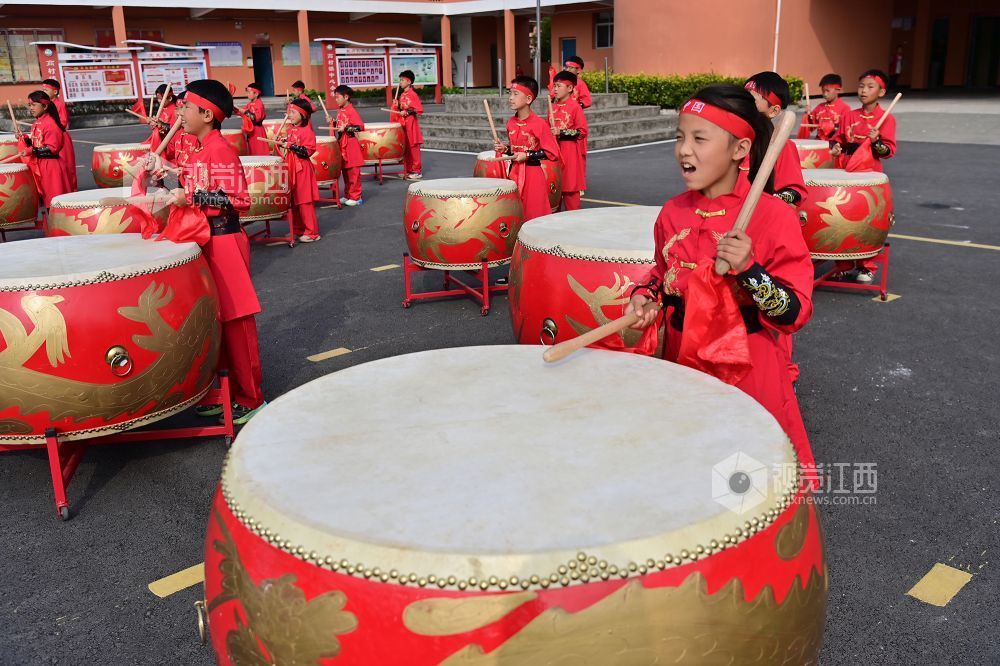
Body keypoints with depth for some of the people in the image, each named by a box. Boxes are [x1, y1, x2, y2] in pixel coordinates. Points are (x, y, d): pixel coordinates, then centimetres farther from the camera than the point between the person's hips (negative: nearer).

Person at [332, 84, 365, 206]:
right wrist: (333, 122, 6)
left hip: (351, 145, -9)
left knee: (353, 172, -4)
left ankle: (356, 197, 2)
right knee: (345, 171, 13)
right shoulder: (340, 110, 12)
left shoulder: (351, 111, -14)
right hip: (342, 145, 9)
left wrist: (346, 128, -25)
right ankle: (348, 195, 21)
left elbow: (360, 126, -21)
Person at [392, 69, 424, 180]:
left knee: (413, 148, -4)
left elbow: (419, 110, -16)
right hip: (403, 124, 8)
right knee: (405, 148, 10)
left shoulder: (413, 95, -11)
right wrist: (396, 105, 3)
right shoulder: (402, 95, 13)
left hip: (411, 124, -8)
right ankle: (408, 170, 16)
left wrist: (407, 112, -21)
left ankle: (417, 171, 1)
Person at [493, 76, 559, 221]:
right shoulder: (511, 123, 6)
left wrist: (527, 155, -17)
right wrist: (505, 150, 1)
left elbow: (552, 153, -14)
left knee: (534, 215, -1)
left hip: (533, 176, -6)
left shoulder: (539, 124, -14)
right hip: (514, 173, 6)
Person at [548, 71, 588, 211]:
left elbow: (582, 131, -13)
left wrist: (561, 133, -18)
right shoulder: (553, 107, 11)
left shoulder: (575, 107, -9)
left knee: (570, 188, -2)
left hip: (570, 153, -6)